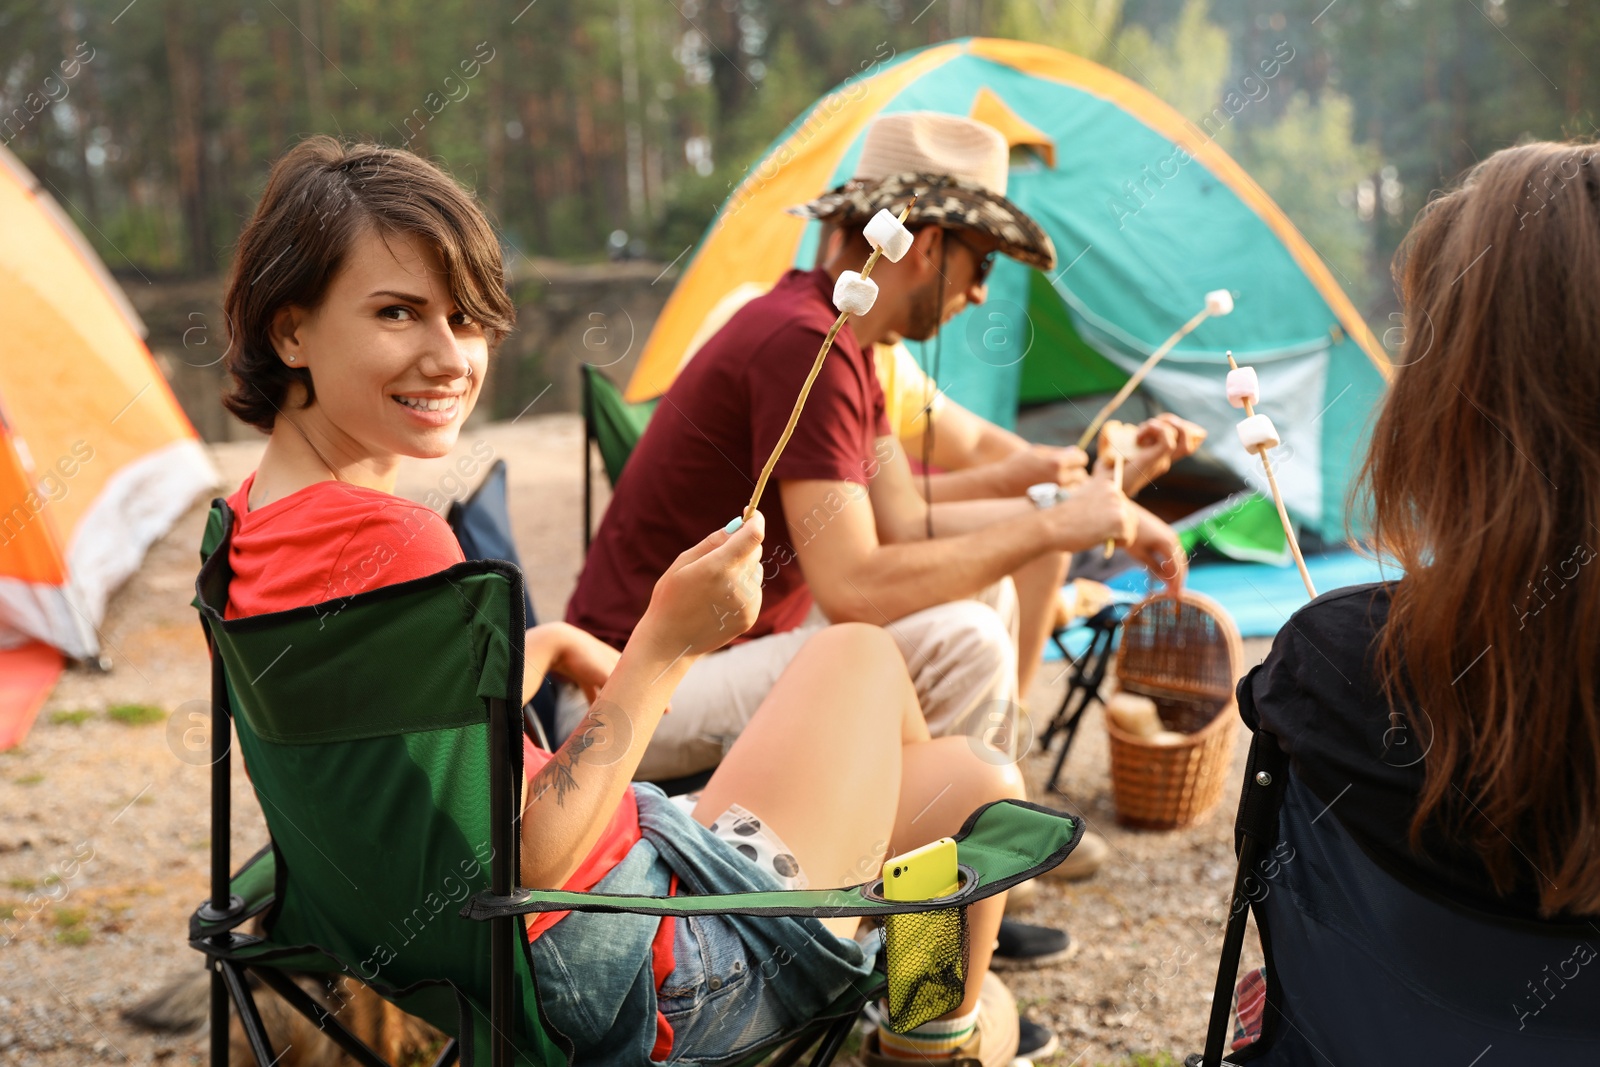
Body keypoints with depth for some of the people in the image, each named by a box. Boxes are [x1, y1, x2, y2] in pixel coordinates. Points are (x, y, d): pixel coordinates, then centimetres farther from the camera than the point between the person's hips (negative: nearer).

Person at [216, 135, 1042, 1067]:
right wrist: (665, 647, -25)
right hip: (641, 975, -9)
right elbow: (522, 866, -28)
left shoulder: (251, 522, 3)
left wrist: (550, 646, 20)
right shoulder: (395, 544, -29)